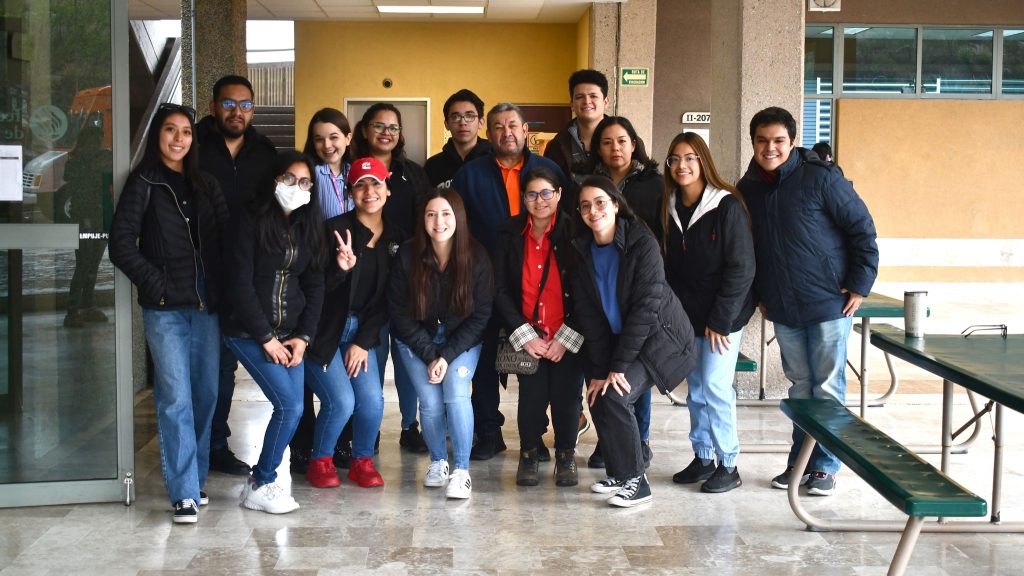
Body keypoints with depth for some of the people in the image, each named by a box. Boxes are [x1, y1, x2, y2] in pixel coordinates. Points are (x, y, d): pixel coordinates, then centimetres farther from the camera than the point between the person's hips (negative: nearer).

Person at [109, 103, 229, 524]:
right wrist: (155, 284, -10)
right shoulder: (143, 183, 2)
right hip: (165, 308, -4)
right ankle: (184, 493, -2)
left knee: (207, 394, 5)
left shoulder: (206, 185, 15)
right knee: (176, 398, -6)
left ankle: (195, 478, 18)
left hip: (206, 304, 4)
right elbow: (121, 244, -4)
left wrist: (224, 288, -1)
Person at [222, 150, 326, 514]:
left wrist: (303, 336, -2)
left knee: (337, 400, -5)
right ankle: (260, 487, 0)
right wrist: (266, 338, -12)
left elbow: (314, 285, 10)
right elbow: (240, 285, -11)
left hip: (289, 334, 6)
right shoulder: (251, 221, -7)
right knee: (290, 404, -17)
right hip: (248, 332, -6)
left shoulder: (309, 226, 10)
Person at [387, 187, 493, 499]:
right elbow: (400, 313, -7)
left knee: (456, 393, -22)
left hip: (461, 341, -1)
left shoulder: (476, 257, -14)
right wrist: (429, 355, -14)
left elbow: (480, 315, -10)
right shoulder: (407, 256, -13)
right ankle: (438, 461, 15)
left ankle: (462, 470, -13)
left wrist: (447, 356, -17)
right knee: (430, 402, -11)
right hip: (418, 341, 1)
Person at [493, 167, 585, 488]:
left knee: (566, 397, -2)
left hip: (567, 337, -1)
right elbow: (500, 290, 1)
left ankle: (566, 457, 22)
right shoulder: (509, 234, 1)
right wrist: (525, 336, -7)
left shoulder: (573, 232, -5)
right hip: (528, 335, 1)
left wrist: (566, 338, -10)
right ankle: (529, 455, 18)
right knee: (531, 397, -5)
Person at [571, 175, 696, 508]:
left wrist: (618, 366, -22)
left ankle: (635, 481, -7)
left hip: (658, 337, -5)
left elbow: (646, 307, -21)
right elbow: (587, 315, -5)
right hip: (614, 340, 6)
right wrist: (600, 368, -14)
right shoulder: (581, 250, -2)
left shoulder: (642, 243, -18)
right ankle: (618, 474, 9)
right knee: (597, 396, -10)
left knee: (616, 396, -21)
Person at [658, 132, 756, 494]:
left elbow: (741, 268, -15)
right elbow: (666, 265, 8)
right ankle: (703, 458, 21)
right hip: (686, 315, 6)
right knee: (695, 388, 10)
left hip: (722, 315, -6)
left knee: (715, 386, -7)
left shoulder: (727, 205, -14)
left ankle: (728, 465, 4)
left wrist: (720, 320, -16)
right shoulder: (668, 208, 3)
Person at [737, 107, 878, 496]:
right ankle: (800, 461, 20)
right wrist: (760, 295, 13)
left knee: (828, 387, 1)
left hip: (828, 303, -5)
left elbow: (863, 230, -7)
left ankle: (825, 466, 10)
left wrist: (859, 287, -9)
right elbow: (747, 247, 18)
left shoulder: (820, 178, -10)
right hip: (782, 309, 5)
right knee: (800, 386, 12)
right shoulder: (747, 188, 6)